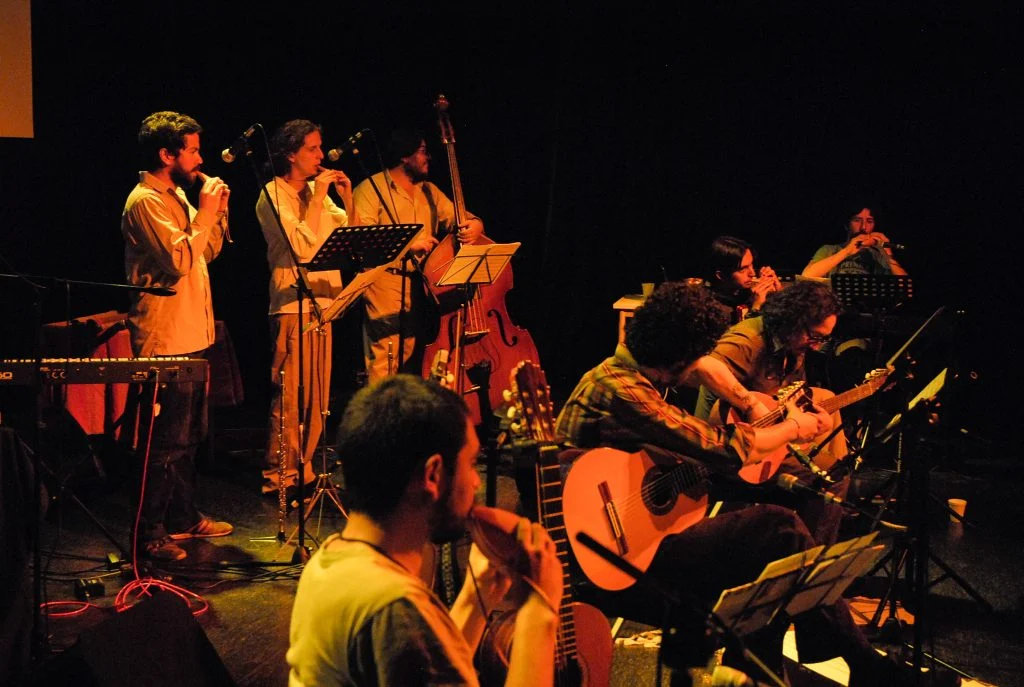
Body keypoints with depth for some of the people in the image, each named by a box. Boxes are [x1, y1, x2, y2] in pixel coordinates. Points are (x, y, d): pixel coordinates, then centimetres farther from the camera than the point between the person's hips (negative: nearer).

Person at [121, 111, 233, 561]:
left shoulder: (177, 195, 14)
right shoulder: (145, 201, -15)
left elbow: (208, 252, 19)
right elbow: (178, 260, -24)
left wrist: (218, 211, 5)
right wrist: (204, 213, -16)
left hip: (192, 335, 10)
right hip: (165, 339, -10)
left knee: (189, 436, 17)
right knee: (165, 441, -6)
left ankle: (183, 517, 28)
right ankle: (149, 534, 0)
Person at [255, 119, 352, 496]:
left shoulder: (316, 191, 15)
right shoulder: (273, 197, -7)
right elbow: (303, 245, -20)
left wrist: (347, 197, 2)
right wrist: (318, 198, -16)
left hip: (322, 300, 8)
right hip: (292, 305, -8)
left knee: (317, 394, 10)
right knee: (290, 395, -7)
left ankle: (303, 470, 18)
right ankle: (278, 476, -1)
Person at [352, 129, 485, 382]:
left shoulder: (429, 191, 21)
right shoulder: (371, 189, -2)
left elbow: (459, 218, 22)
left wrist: (474, 225, -3)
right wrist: (406, 245, -22)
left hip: (425, 290, 6)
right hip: (386, 289, -6)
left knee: (416, 373, 6)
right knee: (384, 376, -13)